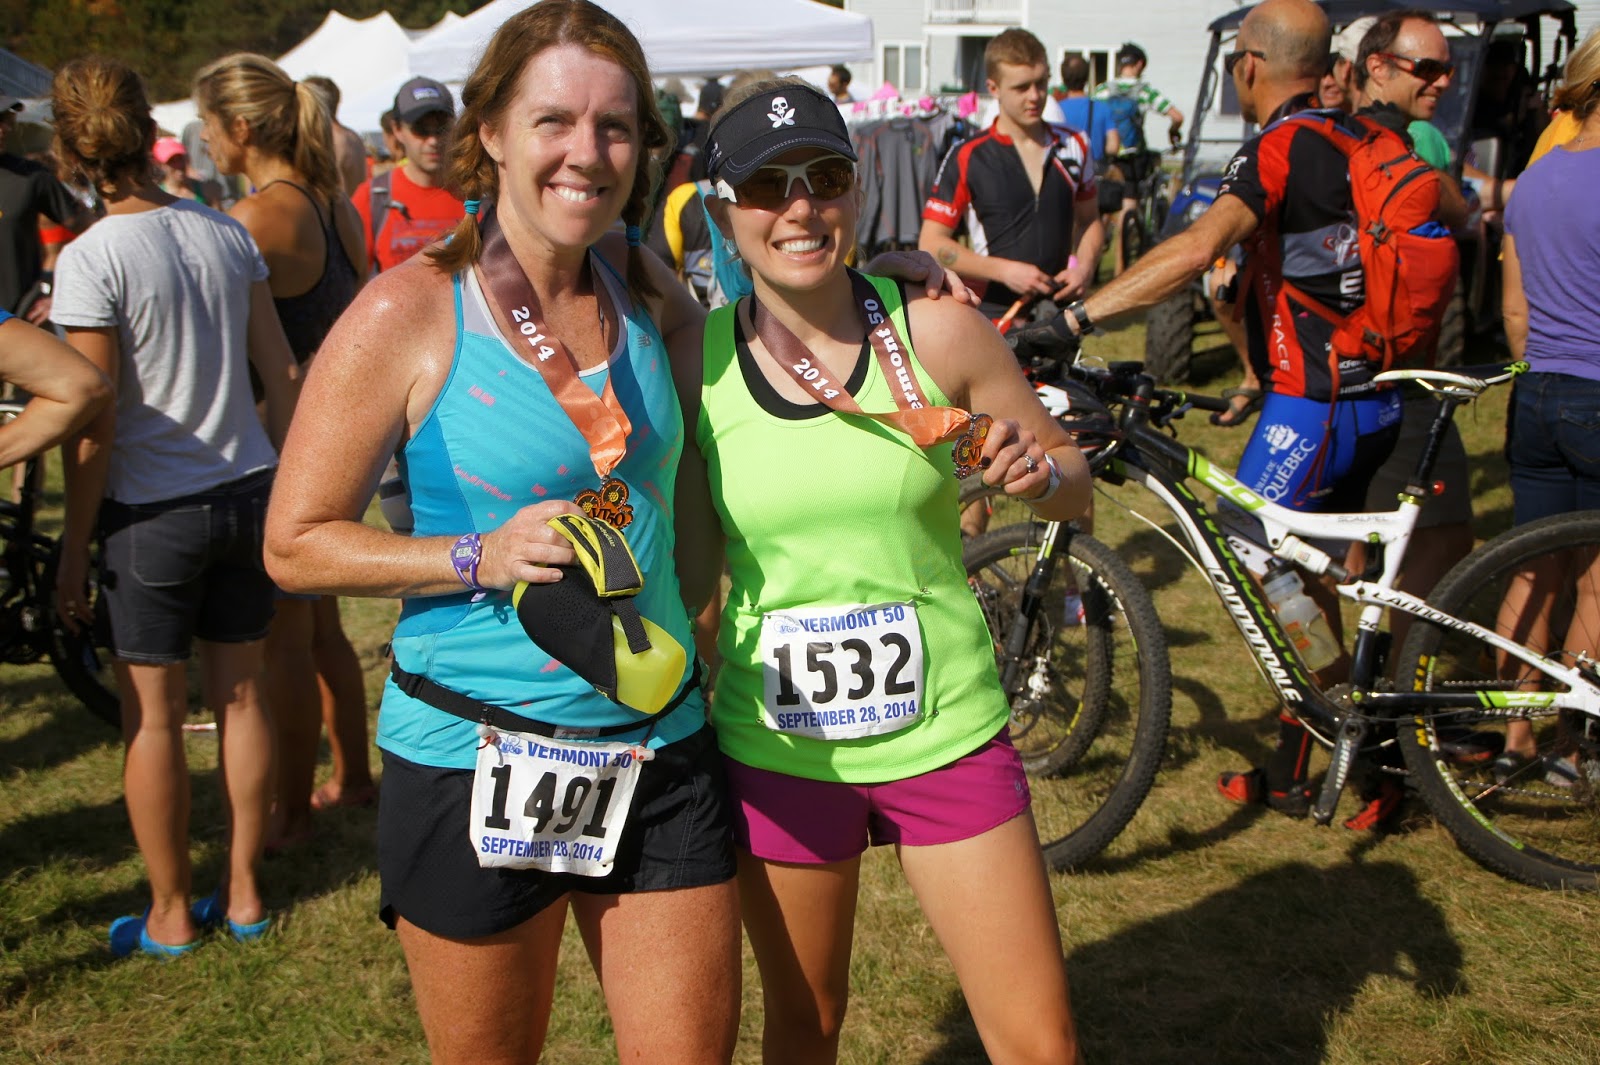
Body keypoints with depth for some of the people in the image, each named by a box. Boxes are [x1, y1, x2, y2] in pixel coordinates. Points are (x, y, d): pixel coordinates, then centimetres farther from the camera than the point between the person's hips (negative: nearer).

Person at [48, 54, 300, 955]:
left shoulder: (91, 258, -14)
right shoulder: (228, 233, 2)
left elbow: (95, 421, -14)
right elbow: (284, 373, 5)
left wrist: (74, 543, -4)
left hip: (153, 510, -5)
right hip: (249, 492, 5)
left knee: (154, 714, 8)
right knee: (242, 694, 14)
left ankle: (172, 915, 20)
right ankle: (244, 895, 26)